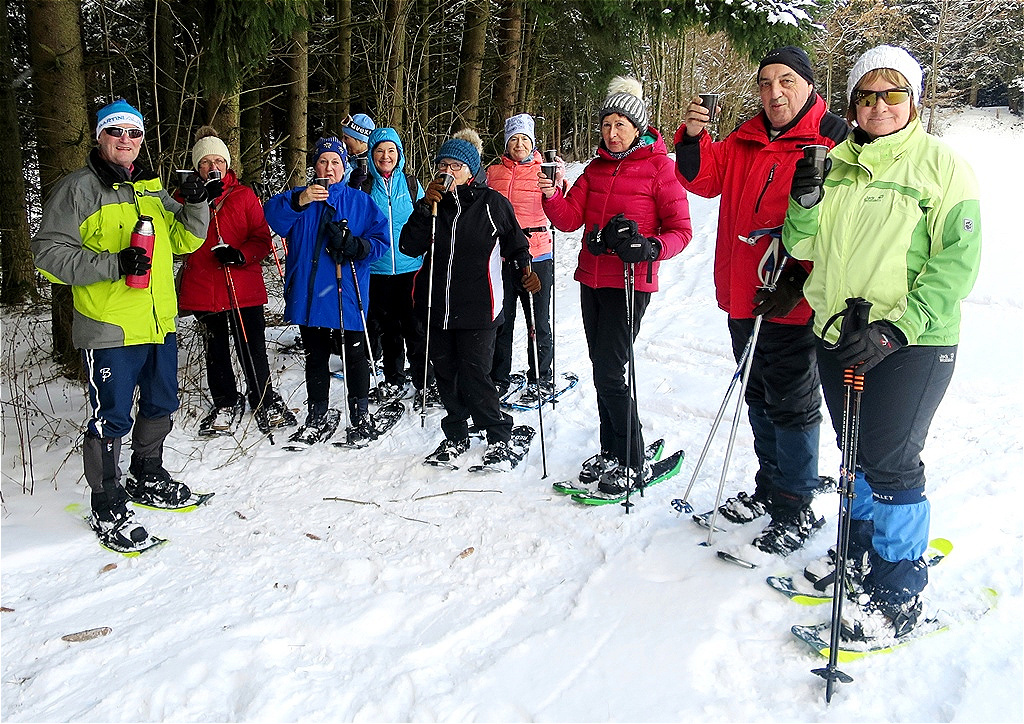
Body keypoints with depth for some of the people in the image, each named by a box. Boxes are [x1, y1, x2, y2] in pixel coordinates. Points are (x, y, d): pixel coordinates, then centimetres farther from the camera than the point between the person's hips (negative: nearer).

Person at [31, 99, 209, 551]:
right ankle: (107, 507, 13)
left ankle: (147, 478, 40)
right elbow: (50, 254, -11)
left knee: (160, 405, 20)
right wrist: (114, 265, -23)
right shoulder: (78, 189, -7)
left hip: (159, 323, 7)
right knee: (111, 418, -2)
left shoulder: (152, 188, 13)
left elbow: (183, 240, 16)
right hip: (109, 328, -7)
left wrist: (194, 206, -4)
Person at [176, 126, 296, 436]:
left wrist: (240, 254, -19)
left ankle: (266, 405, 18)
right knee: (215, 351, 14)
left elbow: (263, 238, 0)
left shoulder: (244, 195, 4)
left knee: (252, 350, 1)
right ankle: (226, 405, 30)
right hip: (203, 290, 2)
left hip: (245, 287, -1)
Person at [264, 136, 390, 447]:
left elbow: (381, 238, 3)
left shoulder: (360, 201, 6)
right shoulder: (300, 196, 8)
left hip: (348, 294, -2)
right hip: (309, 293, 2)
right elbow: (273, 215, -12)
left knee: (355, 357, 4)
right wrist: (298, 201, -31)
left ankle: (361, 418, 18)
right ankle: (318, 417, 26)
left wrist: (356, 246, -16)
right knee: (315, 357, 13)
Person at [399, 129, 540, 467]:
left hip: (478, 308, -4)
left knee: (474, 376, -5)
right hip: (437, 307, 5)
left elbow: (516, 243, 11)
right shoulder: (434, 203, 8)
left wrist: (525, 269, -4)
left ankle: (500, 438, 13)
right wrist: (427, 205, -10)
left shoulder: (493, 203, -2)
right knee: (445, 373, 11)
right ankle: (456, 436, 27)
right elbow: (410, 246, -3)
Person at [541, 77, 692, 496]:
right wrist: (552, 197, -17)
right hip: (591, 280, 6)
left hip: (630, 284, -6)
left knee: (611, 374, -9)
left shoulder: (658, 167, -4)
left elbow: (681, 230, -7)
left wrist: (650, 248, -26)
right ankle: (611, 451, 26)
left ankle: (634, 464, 4)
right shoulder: (597, 168, 13)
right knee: (601, 370, 12)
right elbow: (571, 219, 3)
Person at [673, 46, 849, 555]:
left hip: (792, 304, -6)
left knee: (792, 407, 3)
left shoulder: (834, 142, -8)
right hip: (742, 298, 7)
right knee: (759, 399, 19)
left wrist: (799, 278, -20)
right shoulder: (743, 142, 11)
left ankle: (797, 508, 17)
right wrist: (693, 139, -14)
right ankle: (769, 487, 36)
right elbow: (704, 179, 5)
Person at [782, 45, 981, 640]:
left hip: (913, 342, -5)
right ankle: (866, 553, 34)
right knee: (858, 454, 16)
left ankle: (901, 589, 11)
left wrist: (896, 329, -21)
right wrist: (806, 201, -13)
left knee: (891, 461, -5)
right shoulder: (837, 166, 10)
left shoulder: (941, 163, -6)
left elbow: (956, 262, -12)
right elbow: (803, 246, 7)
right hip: (839, 335, 6)